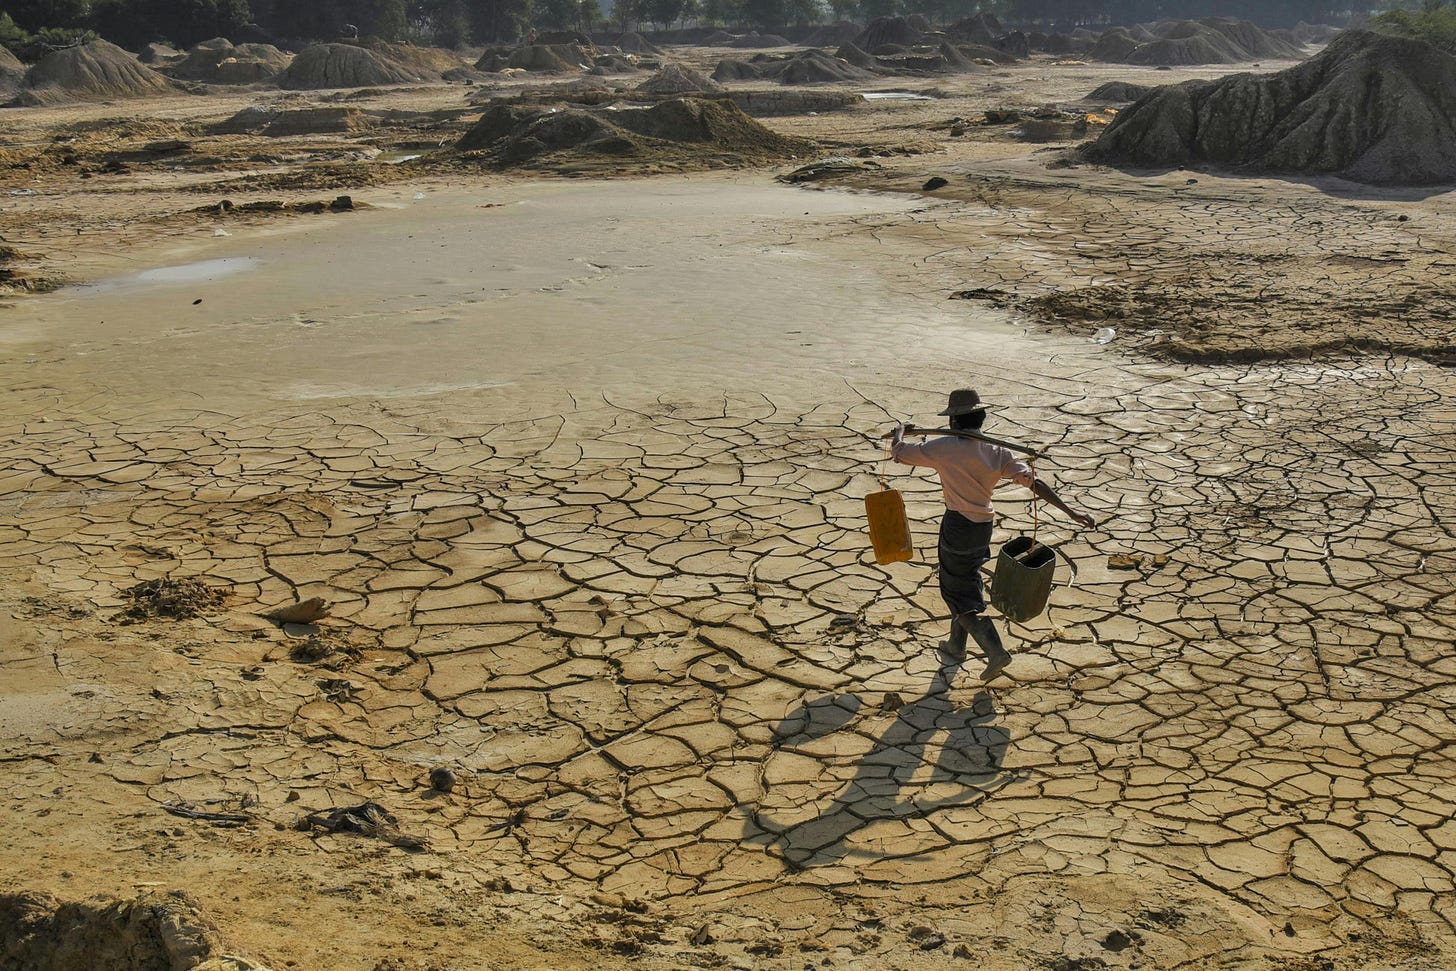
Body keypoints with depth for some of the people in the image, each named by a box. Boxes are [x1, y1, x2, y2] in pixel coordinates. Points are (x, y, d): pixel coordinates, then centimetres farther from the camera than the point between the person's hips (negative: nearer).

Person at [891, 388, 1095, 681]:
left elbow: (899, 452, -6)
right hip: (984, 525, 6)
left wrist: (899, 431, 17)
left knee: (959, 593, 5)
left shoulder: (944, 448, -16)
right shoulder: (998, 452, -4)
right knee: (966, 582, 24)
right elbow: (1033, 482, -10)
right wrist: (1069, 511, -11)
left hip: (957, 526, -6)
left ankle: (995, 652, -7)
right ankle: (957, 645, 38)